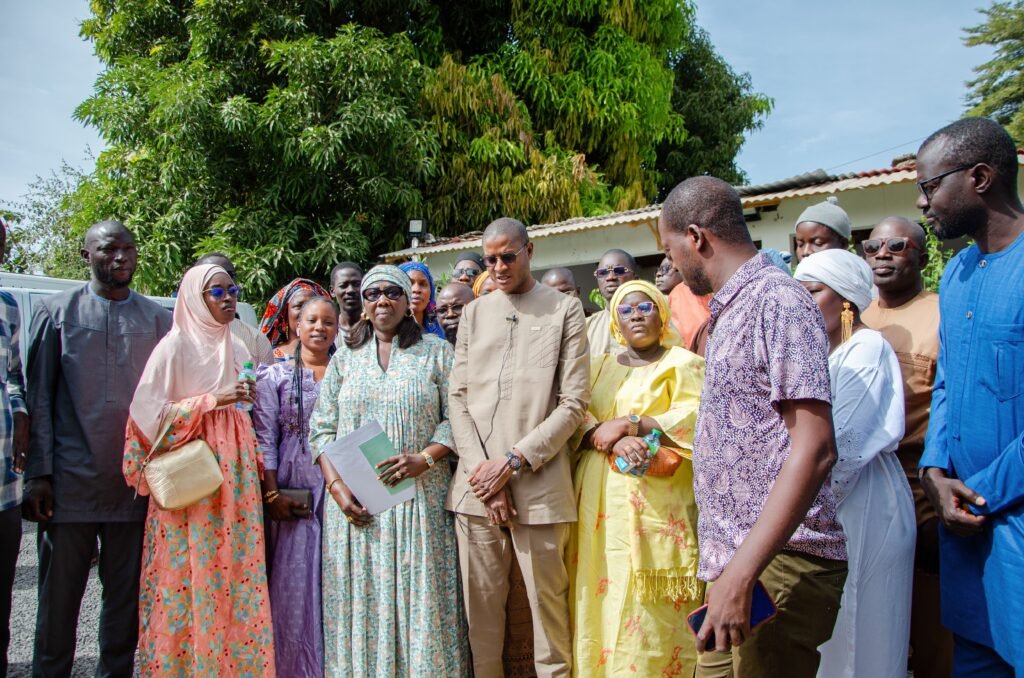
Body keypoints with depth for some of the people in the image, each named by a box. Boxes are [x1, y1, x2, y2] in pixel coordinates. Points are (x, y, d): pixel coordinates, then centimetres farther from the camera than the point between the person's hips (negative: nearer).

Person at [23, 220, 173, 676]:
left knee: (127, 600, 9)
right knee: (58, 600, 7)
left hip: (135, 484, 1)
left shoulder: (157, 318, 8)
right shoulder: (57, 311, 5)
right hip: (70, 483, -1)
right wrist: (39, 474, -4)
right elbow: (38, 397, 2)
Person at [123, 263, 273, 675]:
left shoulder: (236, 348, 14)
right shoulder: (176, 345, -4)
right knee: (192, 568, -3)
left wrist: (255, 468, 13)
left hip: (235, 468, 5)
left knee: (237, 565, 5)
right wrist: (213, 400, -17)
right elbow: (149, 409, -11)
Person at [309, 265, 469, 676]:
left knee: (420, 600, 1)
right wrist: (336, 485, -6)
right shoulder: (345, 357, 11)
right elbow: (322, 428, 7)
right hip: (355, 503, 2)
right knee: (361, 604, 6)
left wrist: (424, 458, -17)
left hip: (419, 499, -2)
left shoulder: (436, 352, 5)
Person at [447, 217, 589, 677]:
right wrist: (481, 469, -4)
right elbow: (457, 397, 9)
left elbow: (574, 403, -2)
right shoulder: (474, 313, 15)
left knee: (547, 601, 1)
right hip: (477, 485, 3)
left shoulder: (565, 310, 4)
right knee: (481, 604, 8)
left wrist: (513, 461, -9)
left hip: (538, 485, -3)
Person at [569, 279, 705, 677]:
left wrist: (630, 425, -13)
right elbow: (577, 420, 4)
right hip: (600, 499, 4)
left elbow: (695, 419, -9)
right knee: (602, 594, 4)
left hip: (655, 500, -4)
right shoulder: (599, 366, 17)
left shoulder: (683, 363, 5)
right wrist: (614, 442, -15)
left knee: (650, 609, -3)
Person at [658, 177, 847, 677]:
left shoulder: (777, 300, -14)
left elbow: (815, 450, -21)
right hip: (740, 560, 9)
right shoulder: (731, 310, 16)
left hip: (776, 566, -9)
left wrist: (741, 574, -25)